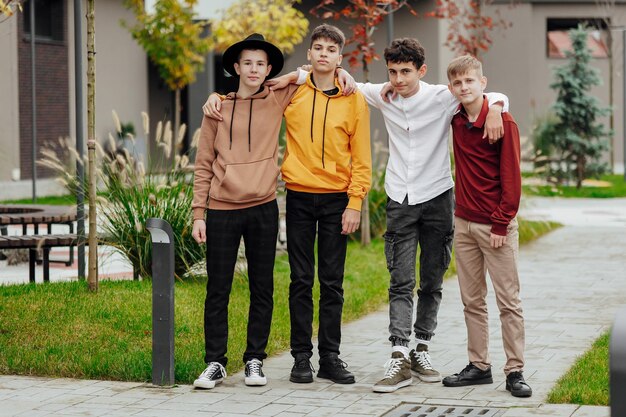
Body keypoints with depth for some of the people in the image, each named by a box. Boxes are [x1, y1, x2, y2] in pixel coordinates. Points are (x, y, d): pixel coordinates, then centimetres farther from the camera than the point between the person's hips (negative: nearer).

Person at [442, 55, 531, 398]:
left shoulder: (503, 123, -11)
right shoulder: (456, 120, 6)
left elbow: (511, 178, -12)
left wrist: (501, 224, -14)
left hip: (496, 226, -6)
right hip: (463, 224, 6)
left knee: (508, 301, -2)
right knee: (472, 301, 10)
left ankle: (515, 372, 2)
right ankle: (479, 366, 17)